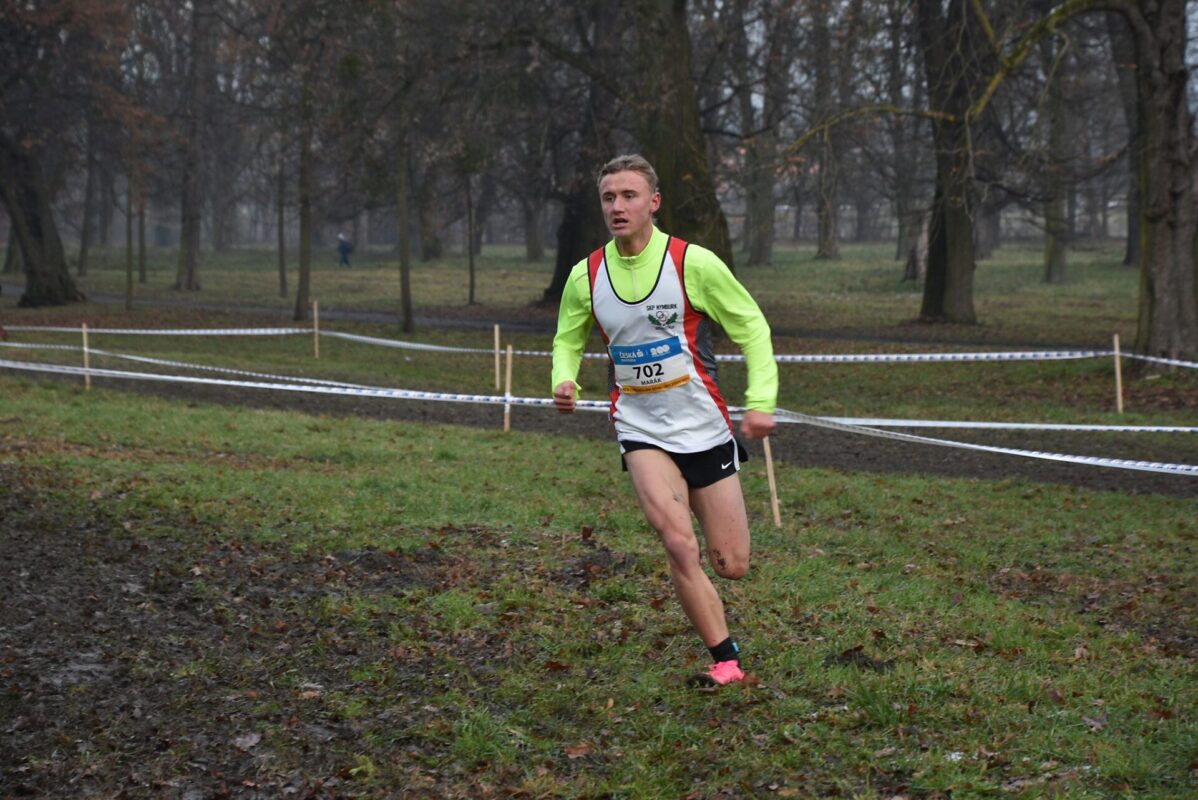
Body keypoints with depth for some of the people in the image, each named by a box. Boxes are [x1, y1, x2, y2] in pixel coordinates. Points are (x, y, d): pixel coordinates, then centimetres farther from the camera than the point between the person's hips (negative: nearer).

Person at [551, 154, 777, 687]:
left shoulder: (694, 263, -9)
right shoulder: (586, 276, -1)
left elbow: (752, 327, -2)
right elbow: (567, 340, 16)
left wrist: (760, 401, -14)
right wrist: (564, 380, -7)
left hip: (704, 427, 0)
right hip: (641, 429, 1)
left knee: (731, 565, 3)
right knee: (679, 546, -21)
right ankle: (725, 659, -10)